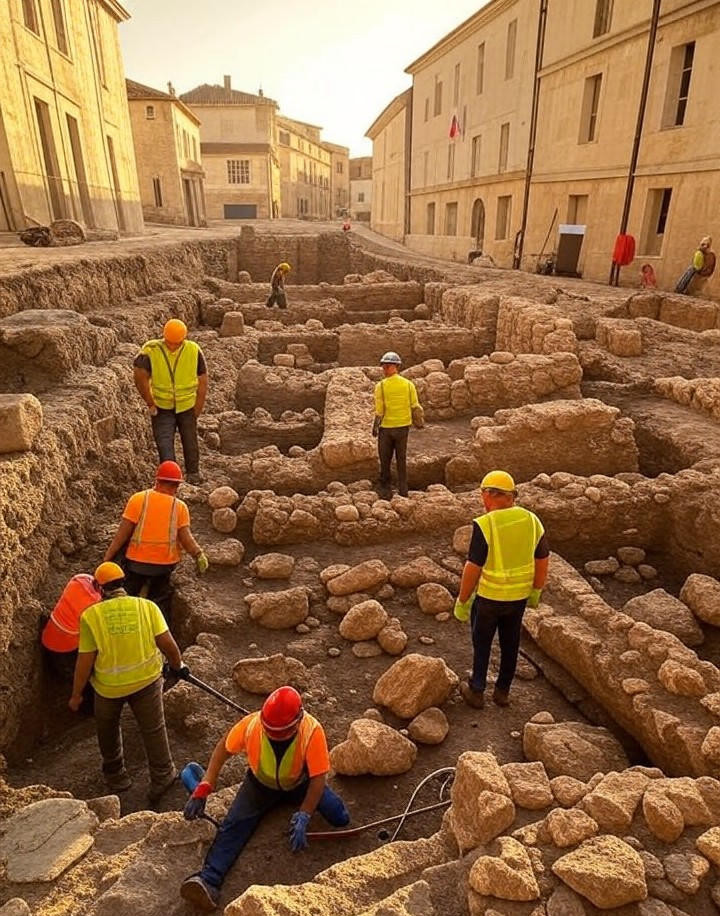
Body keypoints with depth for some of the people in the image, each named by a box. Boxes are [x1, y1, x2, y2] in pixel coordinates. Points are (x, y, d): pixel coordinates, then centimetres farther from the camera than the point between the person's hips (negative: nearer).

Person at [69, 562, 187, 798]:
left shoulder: (91, 615, -12)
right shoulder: (147, 606, -10)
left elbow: (85, 661, -9)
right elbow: (167, 642, -11)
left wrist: (76, 694, 4)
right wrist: (177, 665, 7)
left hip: (108, 685, 0)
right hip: (146, 679, 0)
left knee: (107, 729, 27)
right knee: (153, 729, 17)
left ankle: (115, 774, 45)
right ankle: (162, 777, 28)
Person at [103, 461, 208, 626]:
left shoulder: (138, 499, -10)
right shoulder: (180, 507, -8)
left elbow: (122, 533, -10)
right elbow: (185, 537, -12)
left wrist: (107, 557, -2)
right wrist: (199, 554, 2)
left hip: (137, 561, -1)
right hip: (165, 564, 1)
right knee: (161, 603, 18)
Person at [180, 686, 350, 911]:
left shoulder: (312, 731, -38)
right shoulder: (251, 723, -32)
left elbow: (318, 777, -29)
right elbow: (223, 748, -14)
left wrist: (303, 817, -38)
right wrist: (204, 788, -21)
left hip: (299, 783, 0)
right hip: (261, 783, 1)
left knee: (340, 818, -11)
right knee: (235, 824, -20)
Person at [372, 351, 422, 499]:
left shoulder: (381, 385, -12)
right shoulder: (408, 384, -4)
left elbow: (379, 411, -13)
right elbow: (415, 407, -3)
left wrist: (375, 427, 0)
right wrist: (419, 421, 13)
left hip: (386, 427, -3)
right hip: (403, 426, 3)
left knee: (385, 460, 11)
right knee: (401, 459, 16)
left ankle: (385, 490, 16)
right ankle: (403, 489, 20)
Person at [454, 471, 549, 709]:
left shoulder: (485, 525, -24)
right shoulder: (531, 520, -7)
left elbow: (472, 569, -22)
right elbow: (542, 560, 3)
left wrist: (461, 602, -10)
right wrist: (536, 591, 17)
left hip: (488, 595, -4)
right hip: (518, 595, 5)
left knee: (482, 643, 17)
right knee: (510, 643, 21)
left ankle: (476, 691, 30)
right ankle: (502, 691, 36)